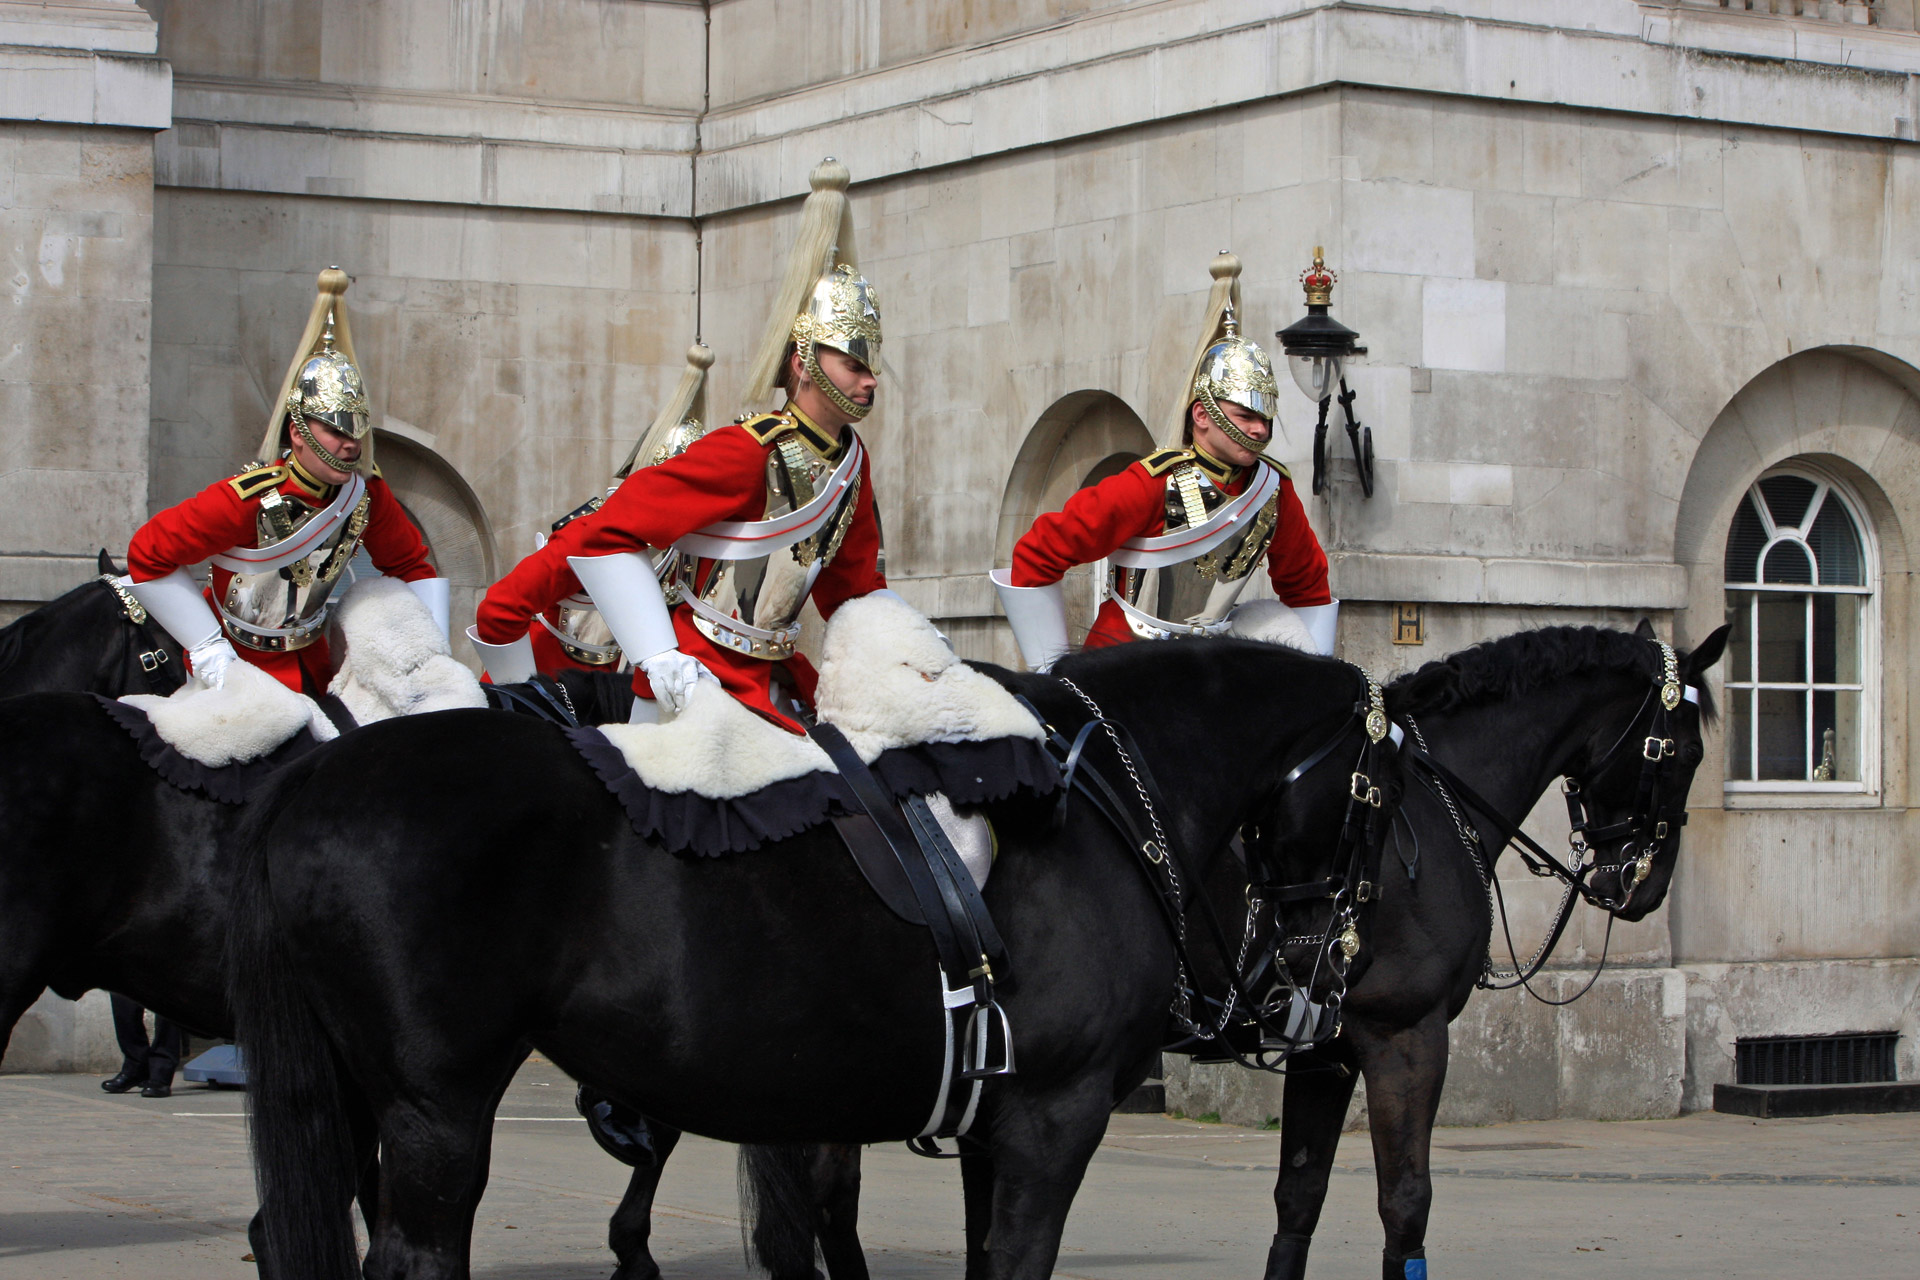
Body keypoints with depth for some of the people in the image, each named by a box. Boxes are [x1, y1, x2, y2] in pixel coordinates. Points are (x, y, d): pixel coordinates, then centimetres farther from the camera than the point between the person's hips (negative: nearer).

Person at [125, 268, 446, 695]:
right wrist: (207, 650, -20)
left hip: (310, 665, 5)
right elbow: (147, 556, -21)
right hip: (235, 665, -5)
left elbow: (412, 565, 4)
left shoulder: (366, 492, -12)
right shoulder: (247, 499, -28)